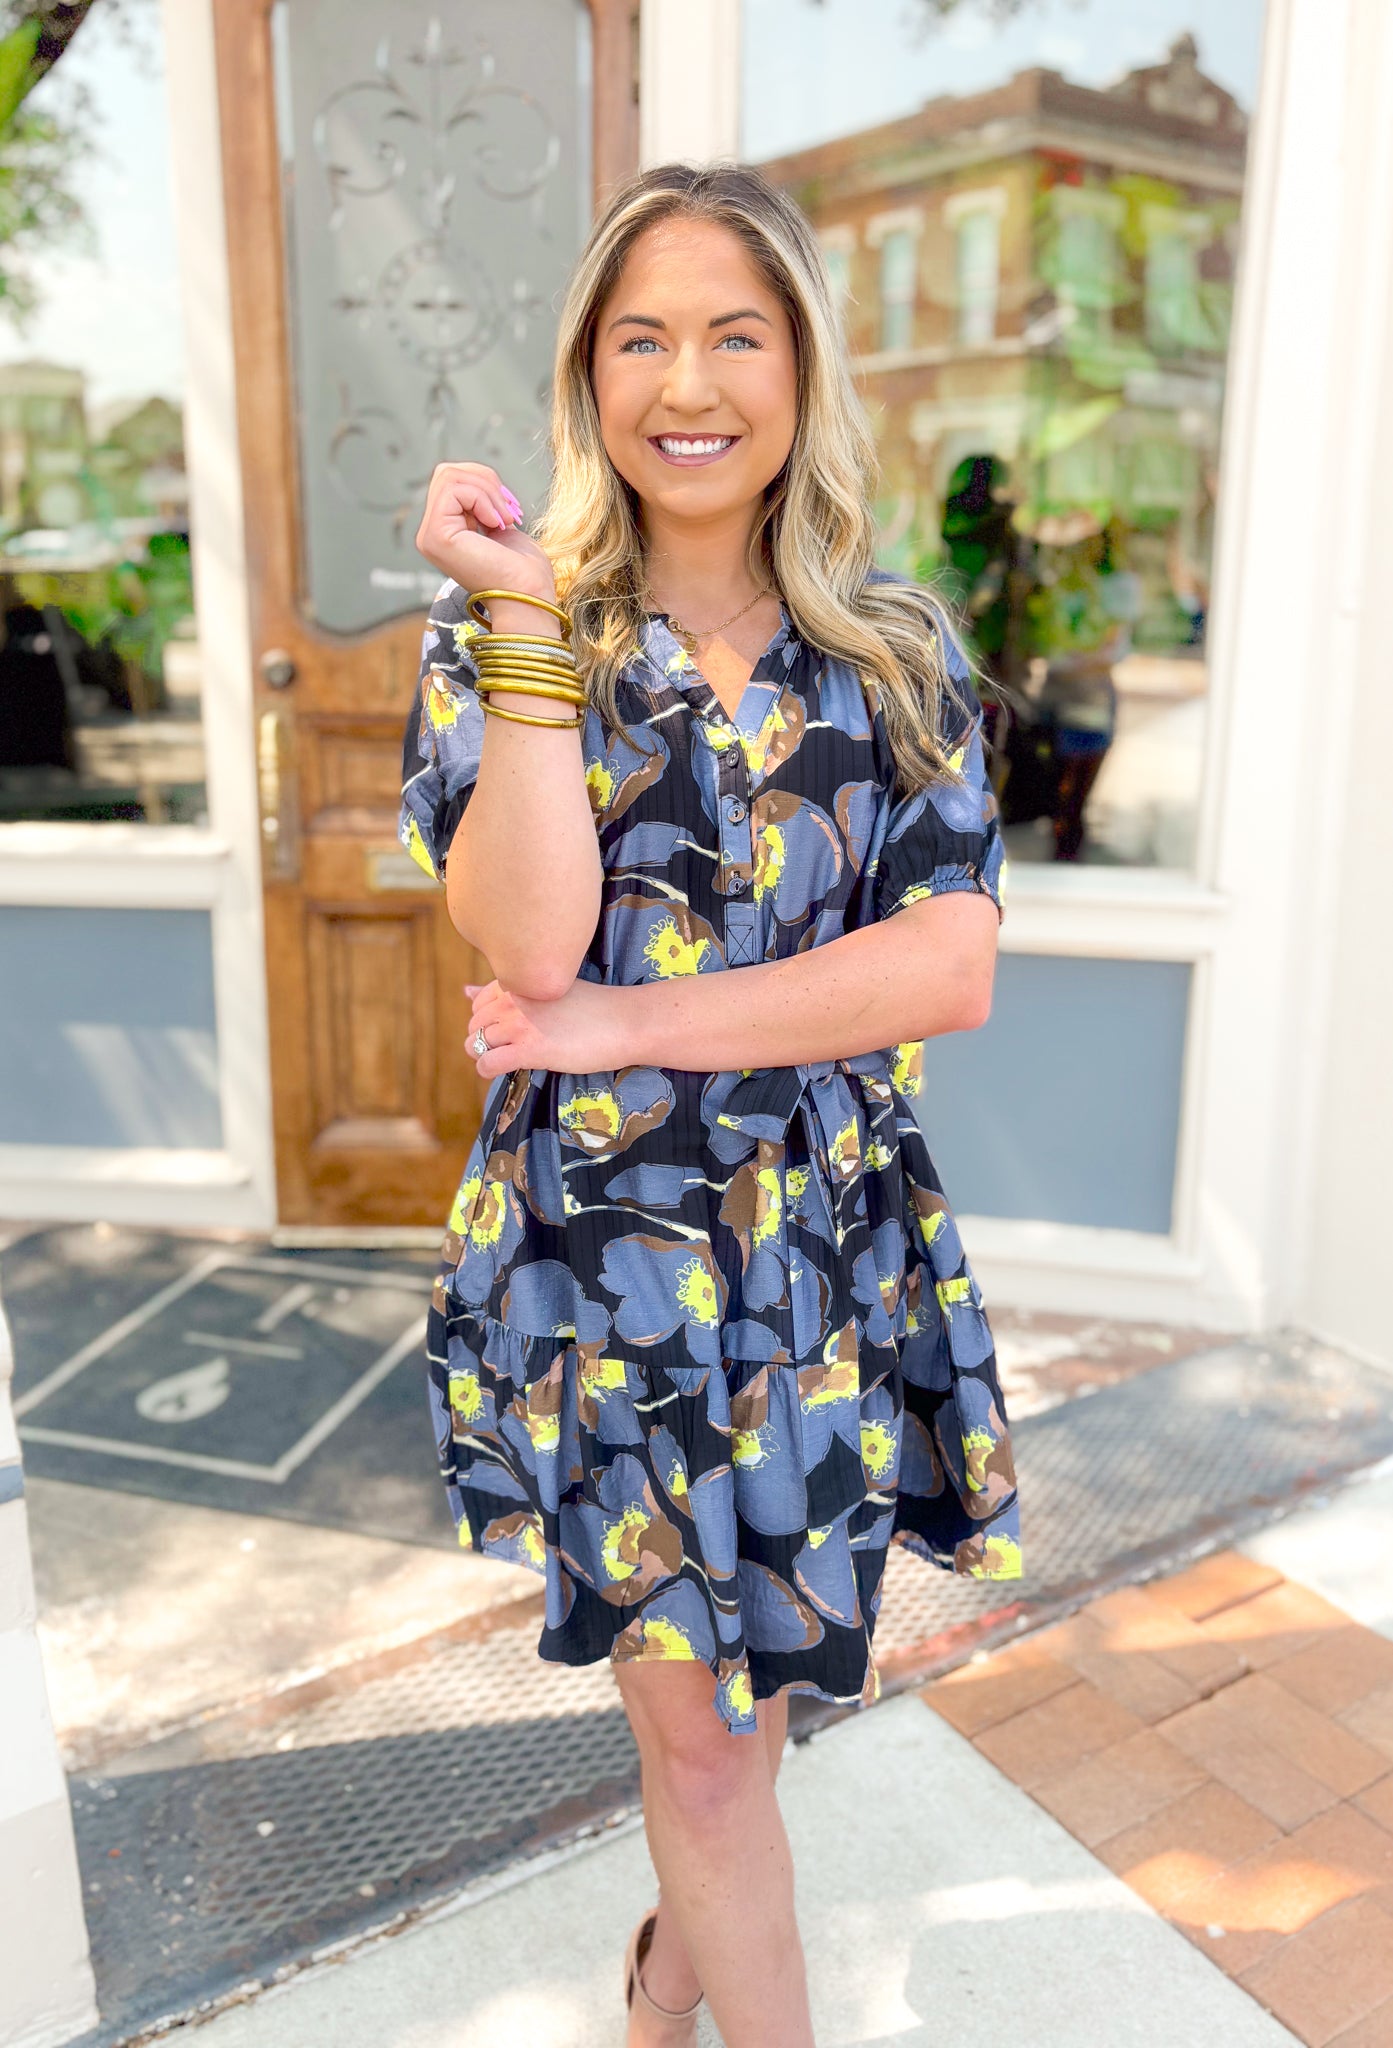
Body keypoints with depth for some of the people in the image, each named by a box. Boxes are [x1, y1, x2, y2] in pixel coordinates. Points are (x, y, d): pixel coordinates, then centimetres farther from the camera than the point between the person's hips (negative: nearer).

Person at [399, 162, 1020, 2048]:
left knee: (733, 1678, 20)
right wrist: (529, 620, -21)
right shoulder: (501, 634, -3)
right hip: (598, 1248, -2)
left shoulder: (898, 654, 1)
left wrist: (633, 1018, -16)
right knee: (700, 1714, 9)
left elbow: (949, 972, -11)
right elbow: (527, 939, -19)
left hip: (834, 1253, 2)